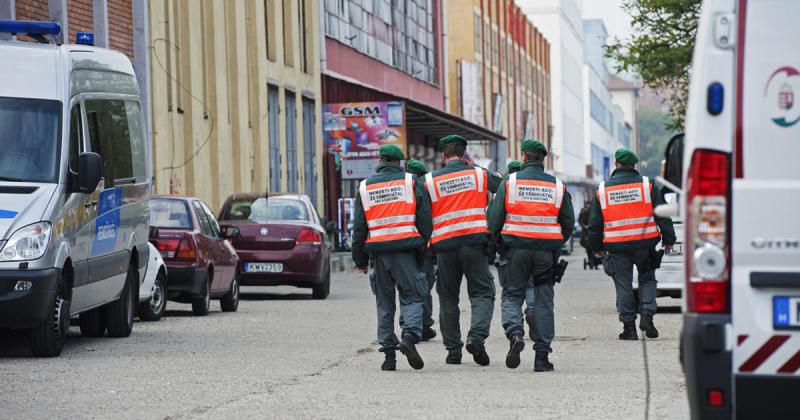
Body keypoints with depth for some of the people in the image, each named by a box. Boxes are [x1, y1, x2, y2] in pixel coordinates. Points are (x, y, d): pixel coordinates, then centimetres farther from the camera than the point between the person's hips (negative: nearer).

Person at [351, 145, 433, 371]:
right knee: (411, 297, 2)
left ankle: (388, 352, 7)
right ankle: (410, 337, -23)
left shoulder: (365, 187, 9)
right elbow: (424, 220, 0)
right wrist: (423, 249, 9)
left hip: (378, 250, 2)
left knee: (384, 303, 10)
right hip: (406, 249, -2)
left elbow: (359, 227, 10)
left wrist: (360, 259, 14)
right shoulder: (411, 183, 2)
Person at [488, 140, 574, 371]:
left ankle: (514, 333, -19)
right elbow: (569, 222, 8)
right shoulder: (557, 186, 5)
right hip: (546, 251, 1)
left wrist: (499, 243, 14)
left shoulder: (510, 182, -1)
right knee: (544, 301, 8)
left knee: (512, 295, 10)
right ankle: (542, 356, 4)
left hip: (517, 248, -1)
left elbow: (495, 217, -1)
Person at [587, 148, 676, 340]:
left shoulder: (602, 190, 4)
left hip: (616, 246, 0)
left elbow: (595, 223, 9)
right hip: (644, 243, 0)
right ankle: (647, 315, -2)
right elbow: (662, 215, 1)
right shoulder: (647, 185, 0)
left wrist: (596, 246, 19)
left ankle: (629, 326, 5)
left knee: (623, 285, 6)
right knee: (647, 279, 15)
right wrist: (668, 240, 8)